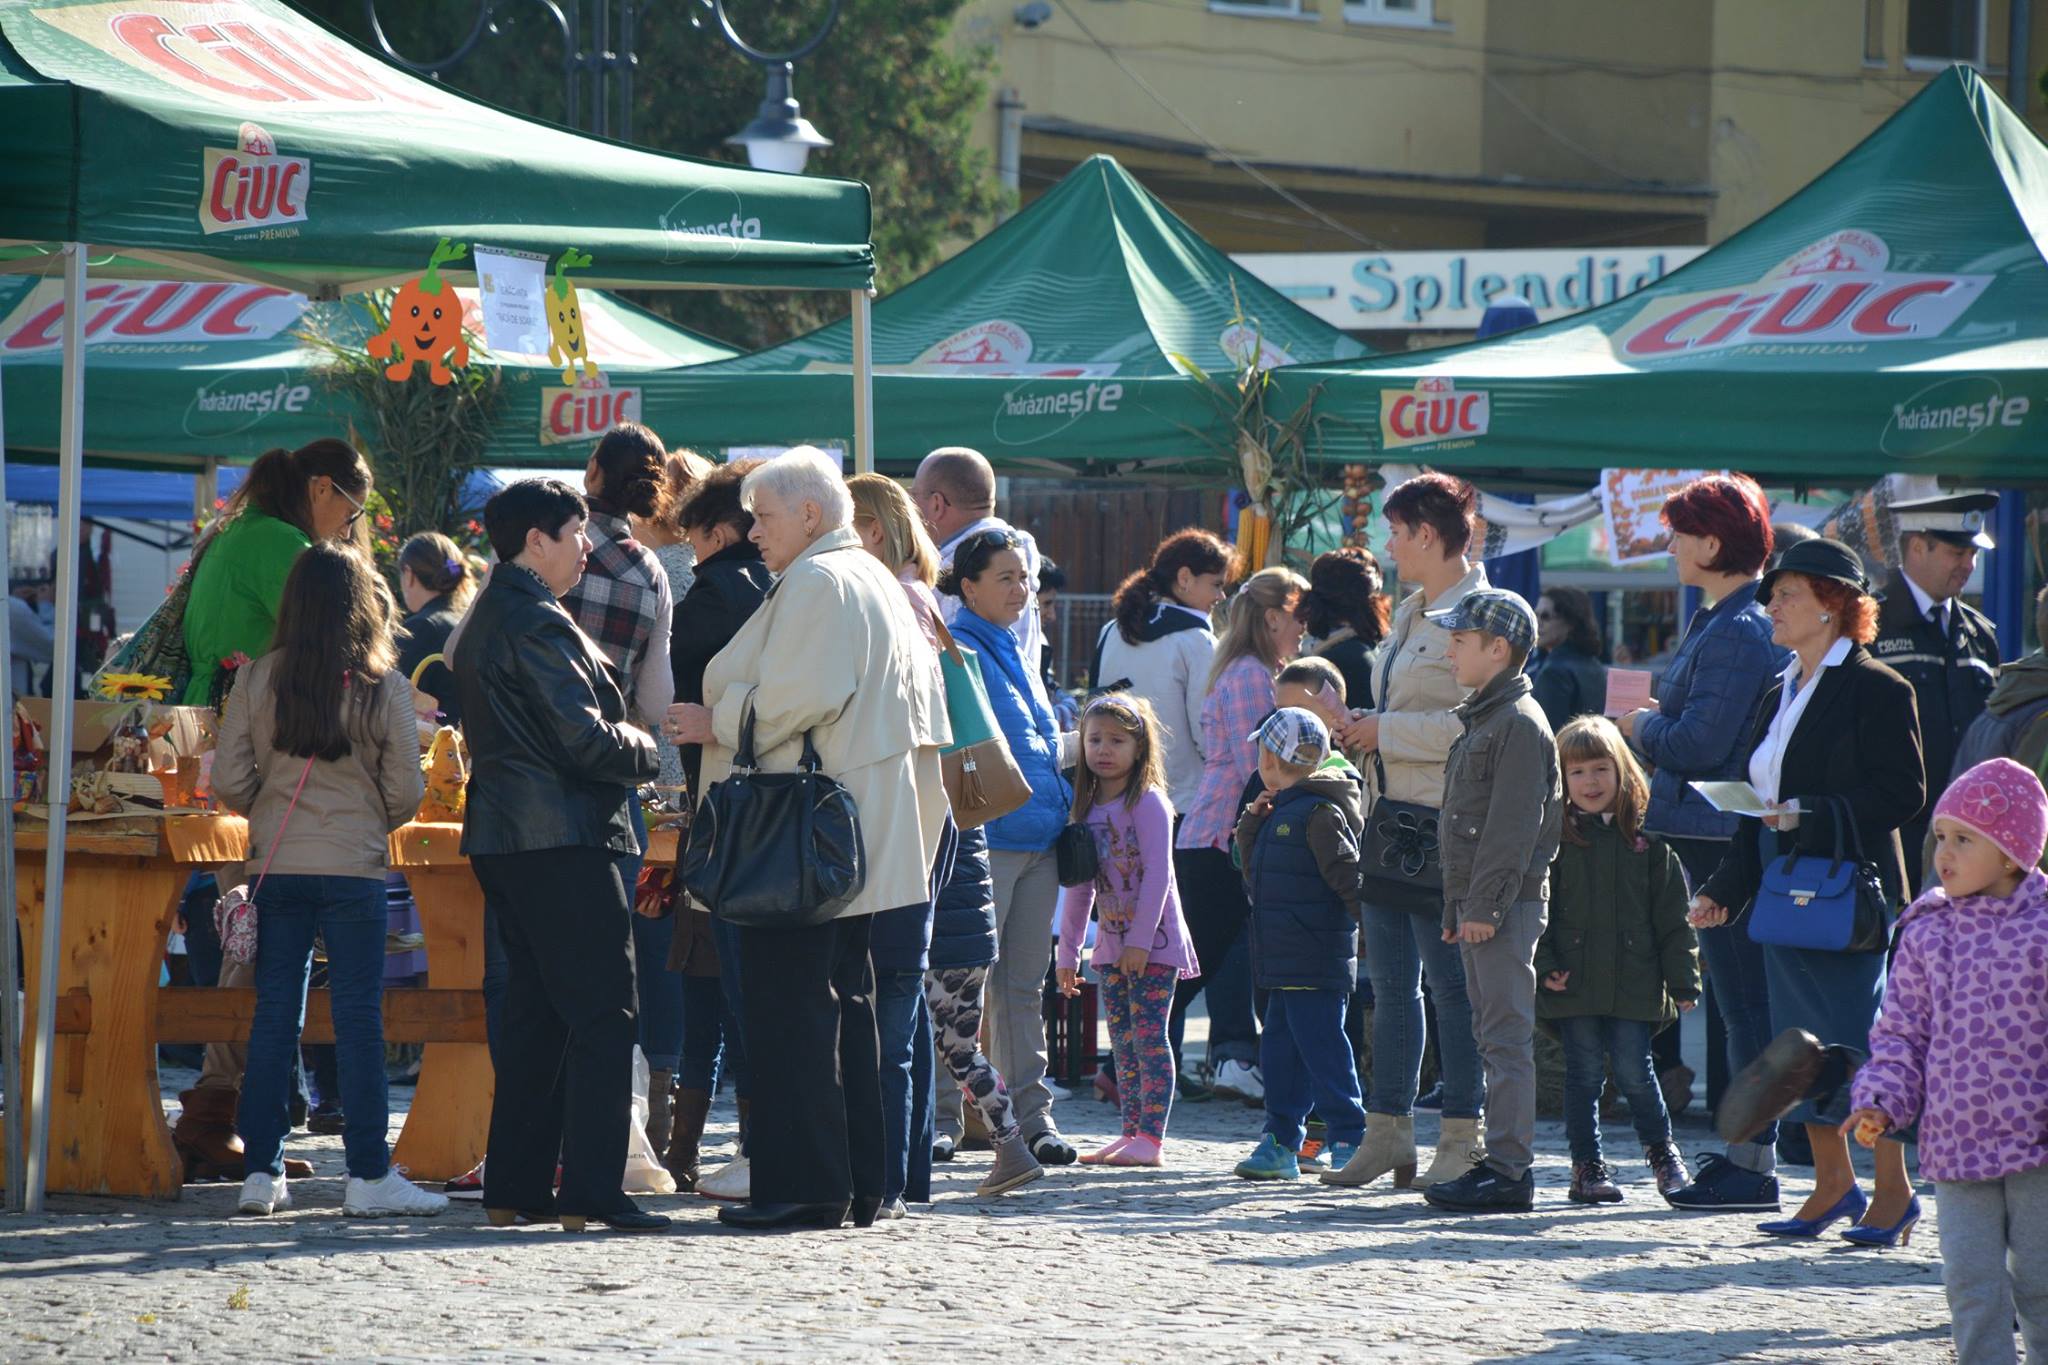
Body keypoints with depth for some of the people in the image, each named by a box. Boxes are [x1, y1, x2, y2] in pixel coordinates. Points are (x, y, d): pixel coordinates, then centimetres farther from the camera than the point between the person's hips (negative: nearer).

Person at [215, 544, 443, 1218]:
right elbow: (405, 791, -4)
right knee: (358, 1018, 1)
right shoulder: (383, 686, -5)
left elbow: (229, 781, -2)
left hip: (278, 865, 2)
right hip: (354, 867, -2)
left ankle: (261, 1170, 7)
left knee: (274, 1016, 7)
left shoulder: (261, 679, -1)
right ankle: (369, 1175, 2)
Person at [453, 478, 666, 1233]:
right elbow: (585, 738, -19)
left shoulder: (481, 620, 17)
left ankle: (513, 1186, 13)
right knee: (601, 1014, -8)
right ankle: (590, 1192, -12)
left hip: (502, 833, 10)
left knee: (532, 1012, 13)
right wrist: (646, 749, 0)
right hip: (562, 840, -10)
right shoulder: (536, 622, -14)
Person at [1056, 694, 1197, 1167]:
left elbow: (1157, 873, -15)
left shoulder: (1147, 803, -10)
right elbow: (1079, 886, 16)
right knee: (1122, 1039, 7)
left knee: (1148, 1034, -8)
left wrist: (1140, 940, -20)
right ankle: (1131, 1131, 11)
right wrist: (1068, 952, 14)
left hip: (1155, 939, -7)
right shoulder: (1088, 808, 11)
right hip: (1112, 941, 7)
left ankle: (1151, 1137, -8)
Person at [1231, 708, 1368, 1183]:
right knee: (1280, 1050, 11)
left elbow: (1348, 877, -17)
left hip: (1317, 963, -10)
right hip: (1285, 961, 10)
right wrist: (1252, 824, 11)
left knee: (1322, 1047, -8)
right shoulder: (1280, 813, 16)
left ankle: (1349, 1140, -4)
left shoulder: (1319, 814, -13)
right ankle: (1280, 1141, 15)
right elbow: (1253, 868, 25)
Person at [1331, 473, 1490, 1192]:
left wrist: (1387, 731, -15)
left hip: (1442, 819, -9)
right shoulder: (1410, 613, 18)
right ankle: (1389, 1127, 15)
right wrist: (1361, 727, 8)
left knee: (1449, 977, -5)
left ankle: (1464, 1133, 0)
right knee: (1391, 982, 10)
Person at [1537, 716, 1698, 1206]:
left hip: (1634, 983, 0)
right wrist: (1544, 966, -8)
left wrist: (1682, 981, 3)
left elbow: (1672, 918, 7)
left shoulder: (1647, 842, 6)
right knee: (1584, 1073, 3)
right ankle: (1587, 1165, 13)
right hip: (1573, 983, 0)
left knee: (1634, 1071, -1)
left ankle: (1662, 1152, 19)